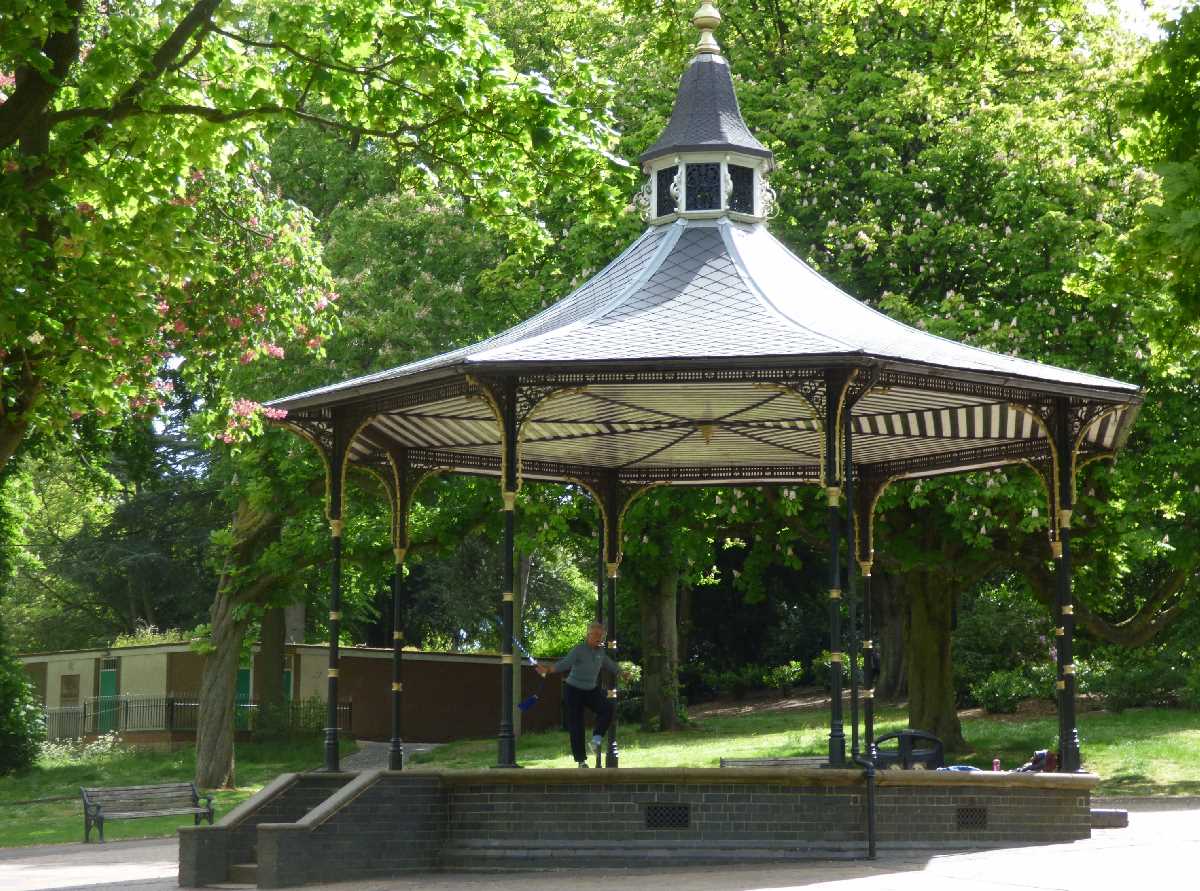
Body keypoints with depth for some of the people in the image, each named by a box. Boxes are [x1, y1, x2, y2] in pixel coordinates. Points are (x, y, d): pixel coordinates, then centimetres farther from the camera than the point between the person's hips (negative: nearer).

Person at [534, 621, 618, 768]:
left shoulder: (600, 651, 1)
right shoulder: (579, 650, -18)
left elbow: (610, 665, 22)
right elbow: (564, 663, -33)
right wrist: (548, 670, -52)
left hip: (592, 690, 5)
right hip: (575, 690, -5)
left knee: (607, 708, -23)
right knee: (576, 726, -3)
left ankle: (597, 739, -15)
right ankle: (581, 760, 6)